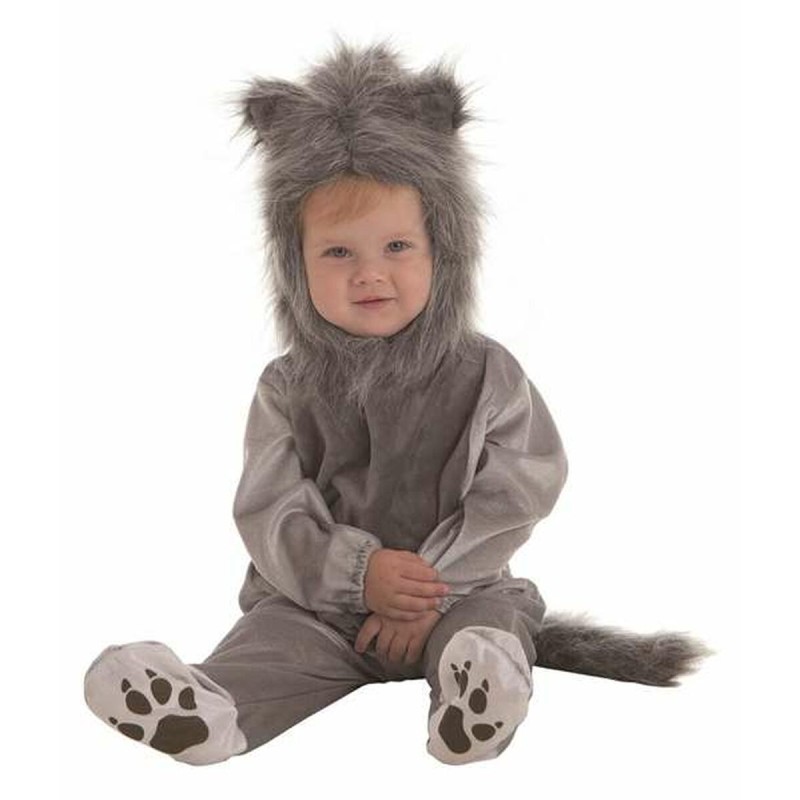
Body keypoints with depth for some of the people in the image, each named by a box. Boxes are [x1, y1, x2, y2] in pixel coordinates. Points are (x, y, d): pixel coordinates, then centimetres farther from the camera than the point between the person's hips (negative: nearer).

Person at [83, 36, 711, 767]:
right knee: (271, 632, -25)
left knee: (495, 618, -30)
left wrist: (427, 591, -15)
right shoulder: (289, 387, 3)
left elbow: (510, 501, -6)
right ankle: (208, 709, -50)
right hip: (317, 601, 2)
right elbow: (270, 514, -3)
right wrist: (359, 571, -21)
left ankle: (483, 688, -58)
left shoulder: (484, 373, 0)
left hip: (457, 593, -1)